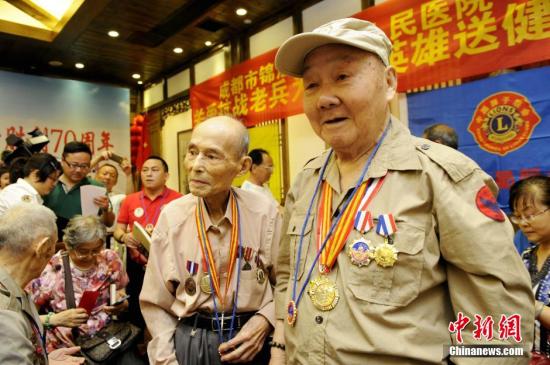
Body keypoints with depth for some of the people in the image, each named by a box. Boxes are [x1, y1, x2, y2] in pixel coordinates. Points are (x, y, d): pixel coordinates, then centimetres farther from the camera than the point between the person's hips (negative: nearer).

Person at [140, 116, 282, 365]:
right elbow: (155, 303, -2)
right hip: (187, 340, 1)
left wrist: (266, 320, -15)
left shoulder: (266, 212, -13)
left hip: (249, 340, 0)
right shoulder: (171, 216, -10)